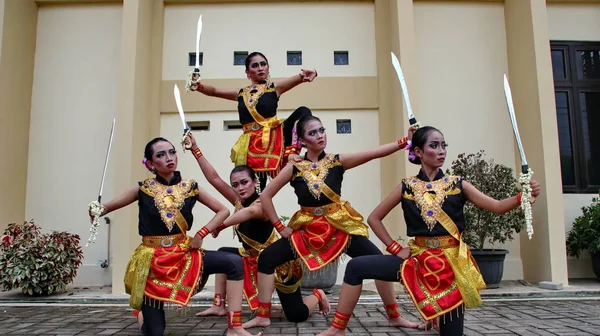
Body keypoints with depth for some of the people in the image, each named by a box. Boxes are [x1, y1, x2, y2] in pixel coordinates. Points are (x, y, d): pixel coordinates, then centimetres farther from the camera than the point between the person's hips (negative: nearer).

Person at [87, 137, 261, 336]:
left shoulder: (190, 188, -2)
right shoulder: (143, 189, -5)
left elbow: (223, 211, 5)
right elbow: (105, 208, 2)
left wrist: (201, 234, -7)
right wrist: (96, 212, -22)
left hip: (184, 255, 2)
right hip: (152, 260, -2)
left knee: (234, 262, -21)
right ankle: (142, 314, 41)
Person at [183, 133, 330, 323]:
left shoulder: (262, 204, -23)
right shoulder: (240, 202, -1)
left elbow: (251, 212, -50)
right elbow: (214, 178, -7)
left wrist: (221, 225, -46)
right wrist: (195, 150, -10)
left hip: (278, 262, -8)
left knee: (297, 315, -9)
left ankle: (317, 295, 25)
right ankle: (219, 306, 7)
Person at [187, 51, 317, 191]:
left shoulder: (275, 87, 5)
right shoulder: (241, 93, 15)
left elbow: (295, 80, -13)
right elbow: (214, 91, 13)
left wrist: (304, 76, -37)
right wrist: (198, 86, -9)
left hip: (274, 137, -3)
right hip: (251, 144, 3)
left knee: (302, 111, -23)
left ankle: (292, 152, -33)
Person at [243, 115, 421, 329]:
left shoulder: (338, 161, -3)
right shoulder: (294, 167, -4)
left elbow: (374, 153, -13)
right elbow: (265, 196, 0)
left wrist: (405, 142, -22)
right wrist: (280, 227, -2)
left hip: (340, 227, 0)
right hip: (307, 229, 1)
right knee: (266, 259, -9)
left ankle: (395, 318, 9)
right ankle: (263, 317, 7)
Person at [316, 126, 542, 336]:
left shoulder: (458, 185, 0)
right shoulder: (407, 187, -1)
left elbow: (497, 207, -5)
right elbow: (374, 218, 5)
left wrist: (523, 196, -24)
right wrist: (396, 248, -2)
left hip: (451, 261, 0)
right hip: (418, 259, 1)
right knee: (356, 267, -13)